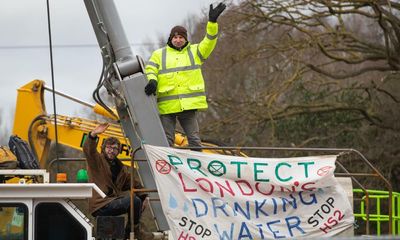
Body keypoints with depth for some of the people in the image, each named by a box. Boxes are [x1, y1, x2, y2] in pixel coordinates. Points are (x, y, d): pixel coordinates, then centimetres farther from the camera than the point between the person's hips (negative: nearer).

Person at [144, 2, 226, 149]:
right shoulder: (159, 54, 13)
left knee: (194, 139, 1)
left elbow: (209, 42, 1)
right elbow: (150, 70, 4)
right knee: (166, 141, 2)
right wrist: (152, 80, -20)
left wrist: (212, 22, -13)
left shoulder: (194, 51, 14)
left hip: (188, 104, 0)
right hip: (166, 105, 0)